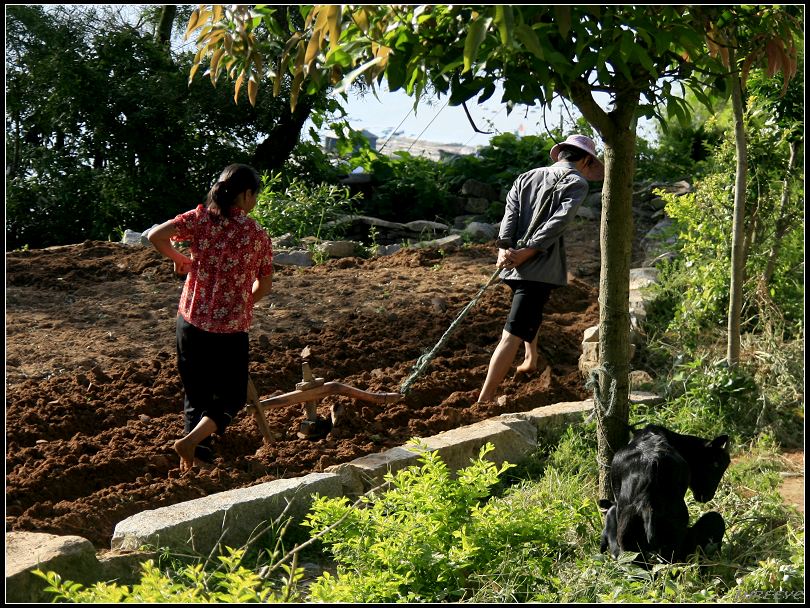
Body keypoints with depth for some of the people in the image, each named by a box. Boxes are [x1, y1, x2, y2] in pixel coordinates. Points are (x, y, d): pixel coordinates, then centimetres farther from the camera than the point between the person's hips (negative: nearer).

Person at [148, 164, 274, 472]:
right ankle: (192, 440, -9)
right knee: (231, 396, 12)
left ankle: (198, 456, 20)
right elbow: (264, 286, 4)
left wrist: (179, 258, 5)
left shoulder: (199, 218, -2)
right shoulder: (258, 235, -5)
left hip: (191, 322, 3)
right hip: (231, 330, -3)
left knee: (196, 392, 19)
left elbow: (155, 235, -13)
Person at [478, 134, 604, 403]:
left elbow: (510, 213, 3)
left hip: (512, 265, 7)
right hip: (540, 269, -6)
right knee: (513, 335, -11)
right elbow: (559, 221, -13)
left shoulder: (526, 177, 19)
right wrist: (527, 252, -15)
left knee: (530, 313, 34)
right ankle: (484, 400, -16)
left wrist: (504, 249, -9)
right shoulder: (576, 182, 2)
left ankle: (531, 360, 50)